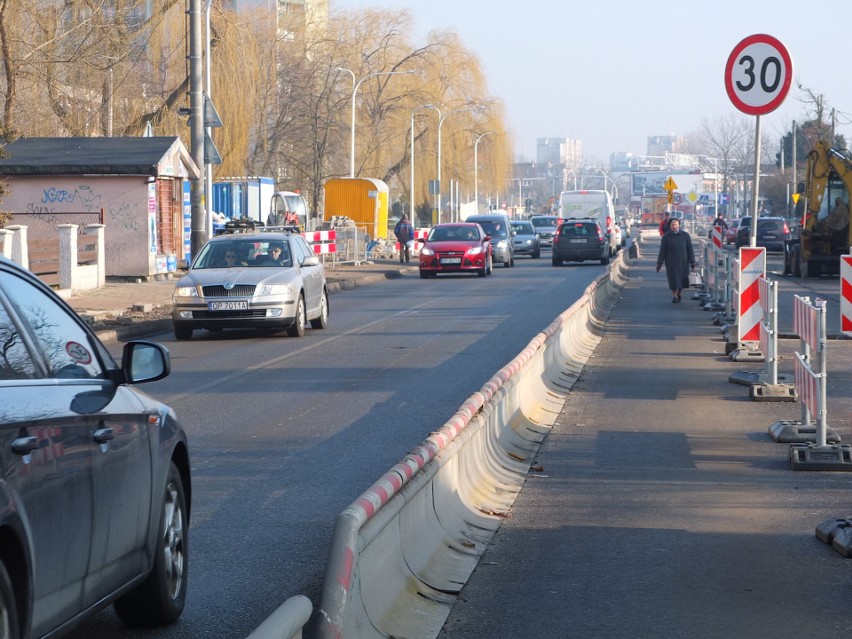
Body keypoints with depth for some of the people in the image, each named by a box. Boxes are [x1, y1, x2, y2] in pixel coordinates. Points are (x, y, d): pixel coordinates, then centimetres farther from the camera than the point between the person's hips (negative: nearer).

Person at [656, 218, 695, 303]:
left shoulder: (685, 235, 1)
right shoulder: (666, 237, -1)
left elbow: (690, 250, 3)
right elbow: (662, 251, 0)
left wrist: (692, 262, -1)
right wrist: (659, 263, -4)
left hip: (683, 262, 1)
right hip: (671, 263, -1)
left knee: (682, 280, 5)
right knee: (673, 280, -2)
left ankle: (678, 293, 29)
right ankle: (674, 296, 12)